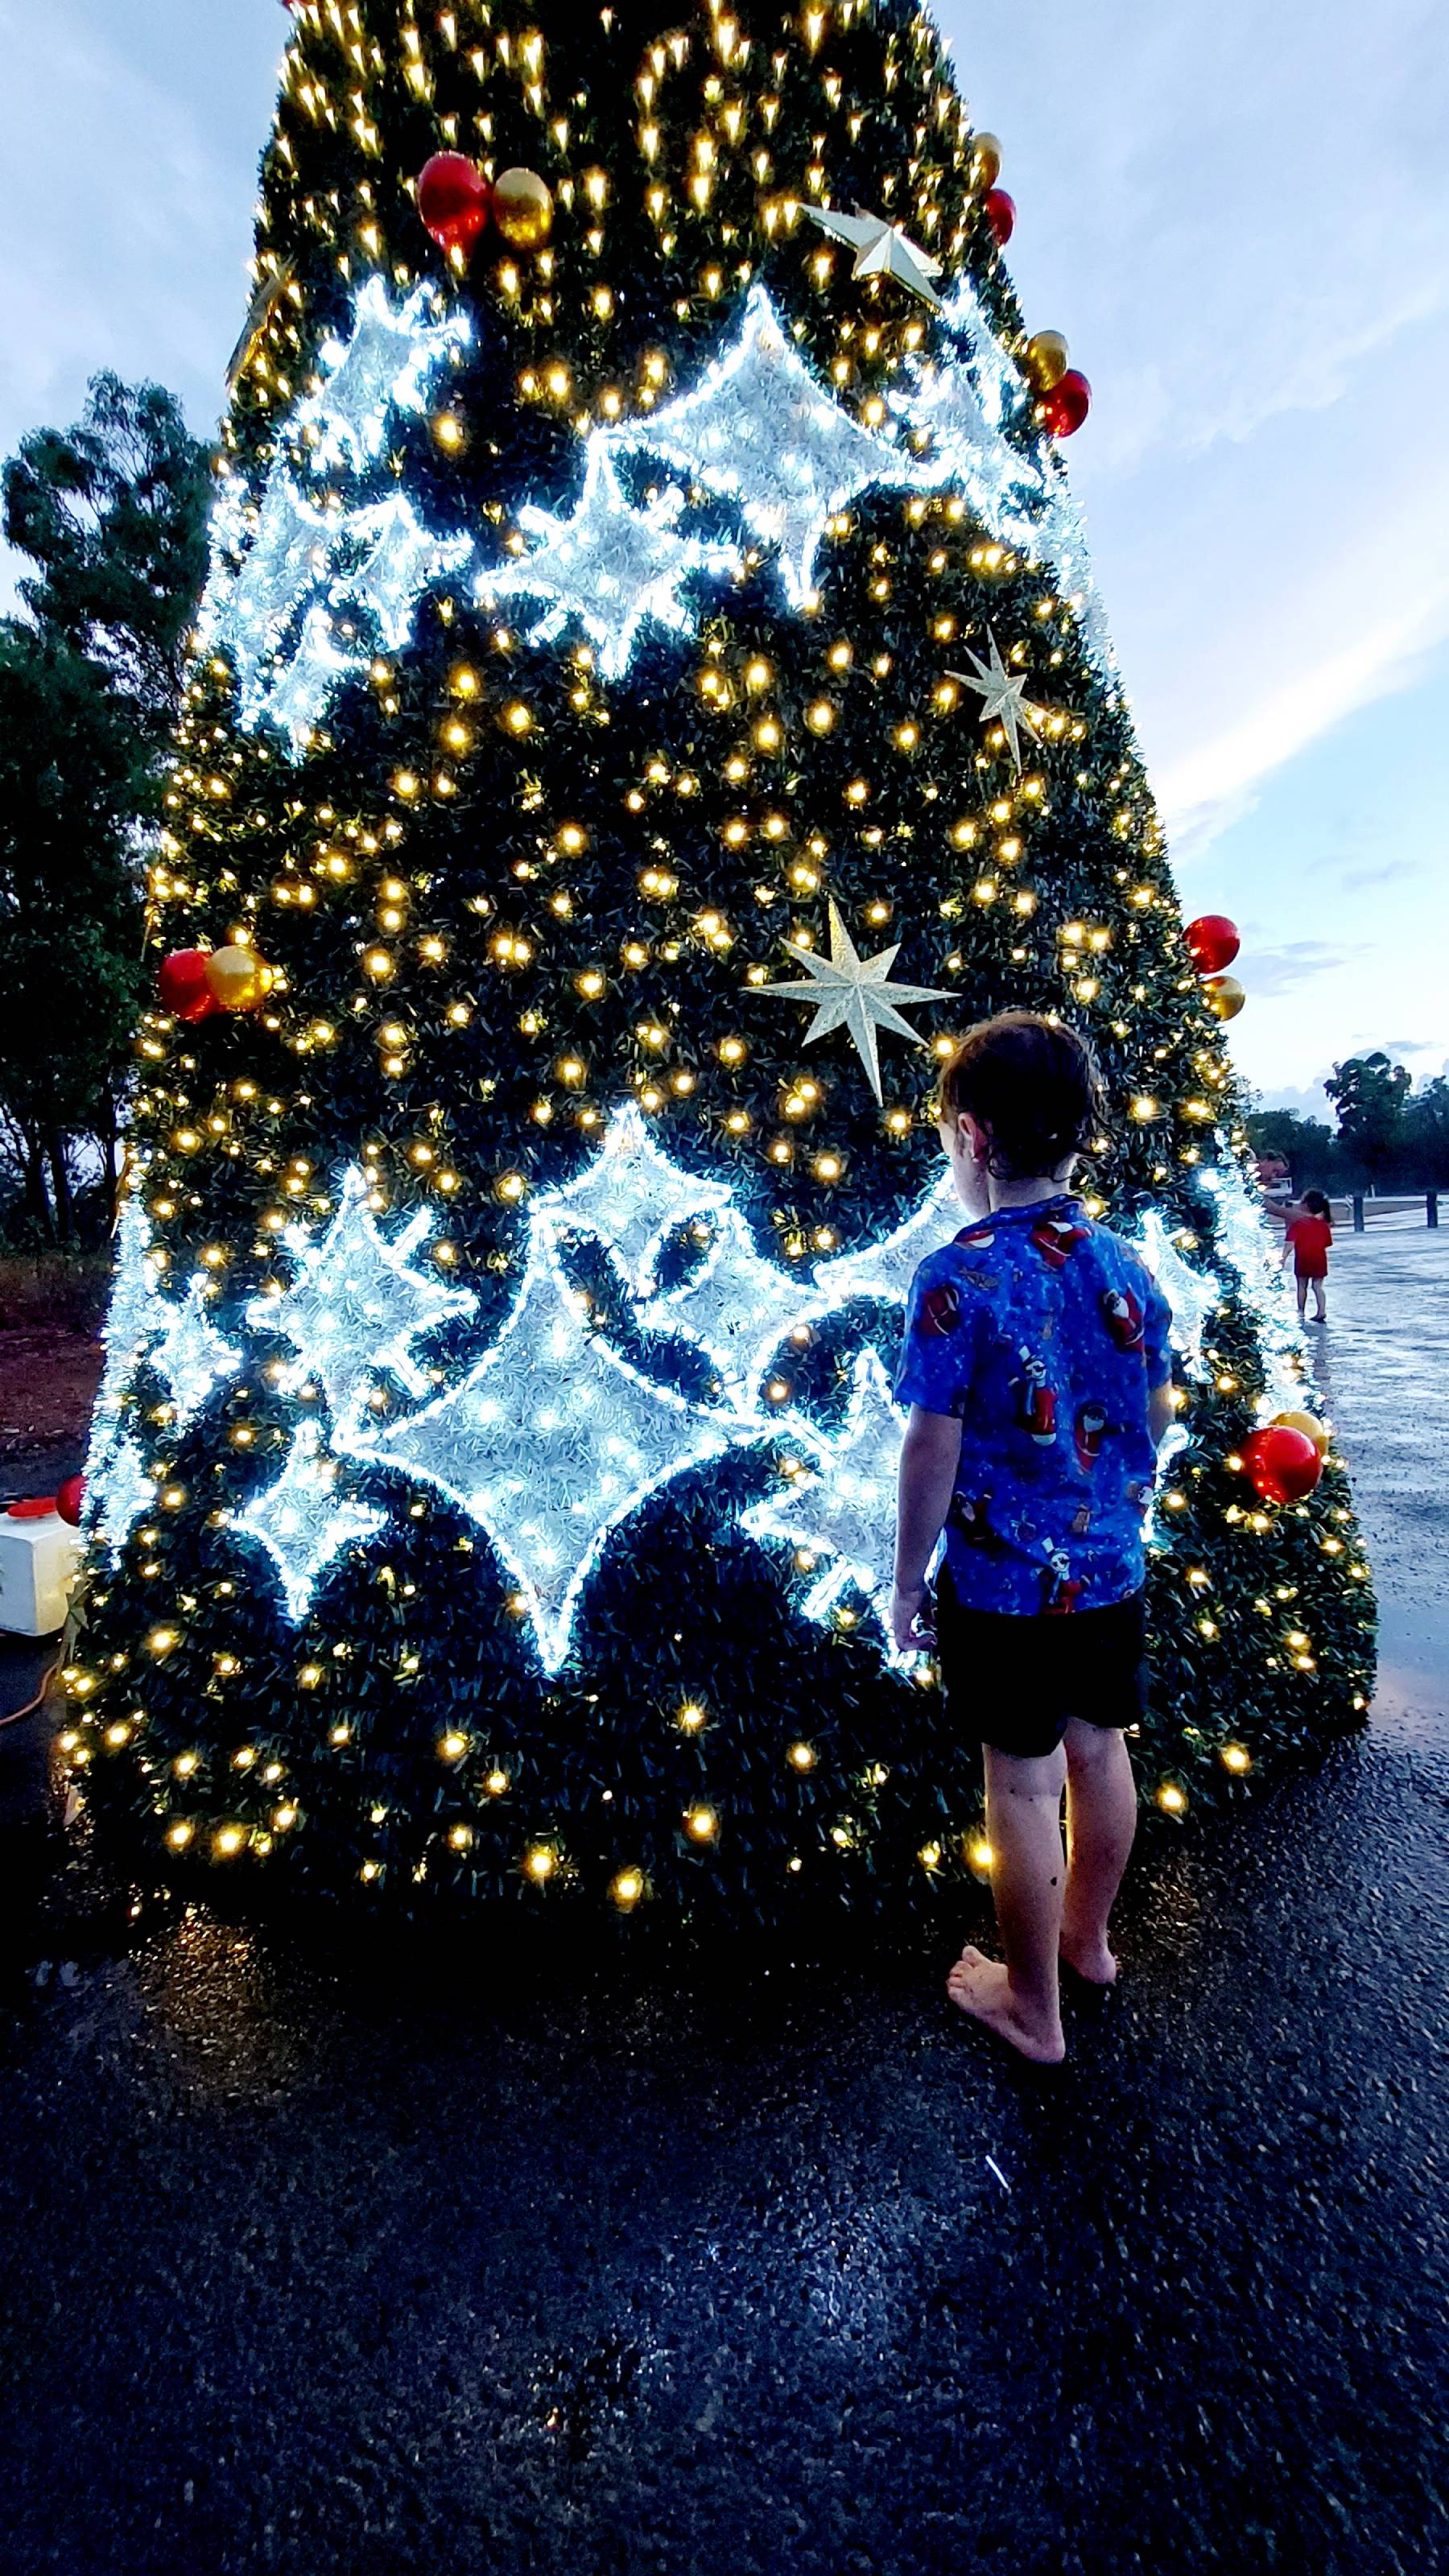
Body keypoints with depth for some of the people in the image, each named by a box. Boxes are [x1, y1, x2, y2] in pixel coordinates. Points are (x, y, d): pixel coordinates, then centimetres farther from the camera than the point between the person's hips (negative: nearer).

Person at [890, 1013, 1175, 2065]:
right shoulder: (1126, 1264, -2)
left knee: (1025, 1783, 10)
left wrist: (908, 1580, -6)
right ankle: (1088, 1936, 47)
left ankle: (1035, 2009, 31)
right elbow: (1158, 1415, 6)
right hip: (1113, 1570, 6)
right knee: (1098, 1749, 22)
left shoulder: (957, 1278, -20)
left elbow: (933, 1448, -18)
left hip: (1004, 1584, -6)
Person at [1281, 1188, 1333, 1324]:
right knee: (1318, 1287, 8)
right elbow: (1327, 1243, 8)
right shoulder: (1324, 1225, 2)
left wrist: (1283, 1258, -17)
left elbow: (1290, 1243, -18)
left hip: (1303, 1261, -3)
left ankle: (1301, 1313, 16)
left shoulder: (1297, 1223, -12)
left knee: (1302, 1286, 10)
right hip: (1319, 1260, 3)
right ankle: (1321, 1312, 0)